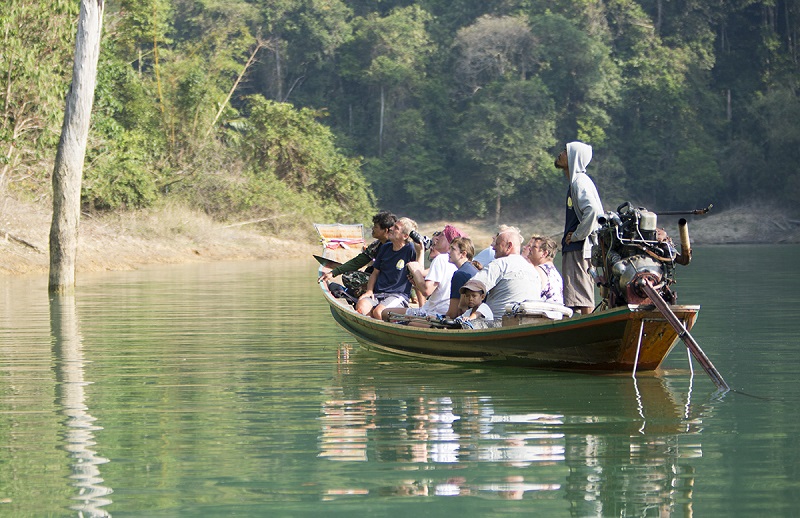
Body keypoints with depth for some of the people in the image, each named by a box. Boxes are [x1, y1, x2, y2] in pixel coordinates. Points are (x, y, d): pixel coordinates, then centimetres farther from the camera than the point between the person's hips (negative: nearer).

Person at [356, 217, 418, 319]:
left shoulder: (410, 249, -5)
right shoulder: (385, 247, 15)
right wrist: (369, 290, 5)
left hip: (398, 295, -5)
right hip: (377, 294, 5)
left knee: (378, 312, -35)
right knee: (361, 306, -28)